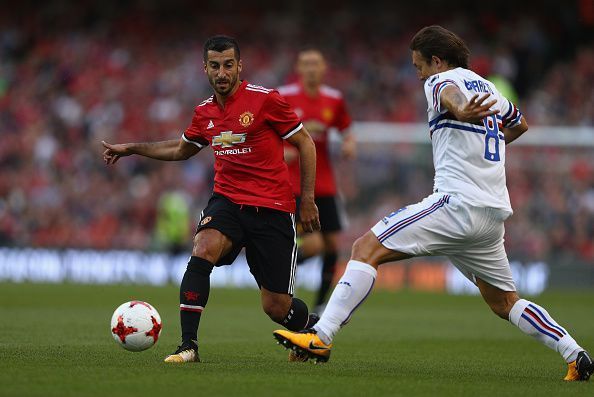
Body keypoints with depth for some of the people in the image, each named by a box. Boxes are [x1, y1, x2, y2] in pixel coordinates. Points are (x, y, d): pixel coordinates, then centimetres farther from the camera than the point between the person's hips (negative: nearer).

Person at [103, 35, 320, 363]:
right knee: (201, 251, -29)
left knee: (277, 308, -2)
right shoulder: (205, 112, 8)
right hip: (227, 200, 4)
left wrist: (307, 199, -3)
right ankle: (188, 345, -26)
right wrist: (132, 149, 23)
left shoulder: (265, 100, -9)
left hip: (272, 209, -4)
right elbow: (181, 149, 29)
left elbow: (305, 143, -1)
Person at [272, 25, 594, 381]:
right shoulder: (488, 88, 23)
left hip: (457, 202, -8)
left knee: (367, 249, -12)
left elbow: (449, 94, -28)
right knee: (505, 302, 20)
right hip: (494, 212, 8)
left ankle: (321, 338, -24)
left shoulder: (441, 81, 0)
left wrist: (460, 112, -52)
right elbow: (520, 124, 43)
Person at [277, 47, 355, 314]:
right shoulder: (283, 97, -7)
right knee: (314, 245, -17)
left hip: (324, 185, 5)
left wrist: (349, 144, -5)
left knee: (332, 245, 2)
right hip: (294, 185, -5)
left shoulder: (334, 99, 4)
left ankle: (320, 307, 16)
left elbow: (347, 131, 17)